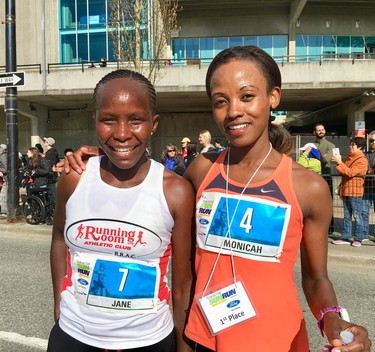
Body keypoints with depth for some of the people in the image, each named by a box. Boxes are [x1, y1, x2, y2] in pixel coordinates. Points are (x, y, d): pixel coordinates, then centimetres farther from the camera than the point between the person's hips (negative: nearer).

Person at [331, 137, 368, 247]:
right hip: (346, 191, 8)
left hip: (355, 192, -8)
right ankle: (346, 237, 15)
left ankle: (358, 238, 8)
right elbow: (343, 172, 19)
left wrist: (339, 162, -17)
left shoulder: (362, 160, -9)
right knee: (347, 216, 10)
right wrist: (338, 162, 2)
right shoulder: (349, 157, 16)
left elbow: (350, 173, -20)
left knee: (357, 216, 0)